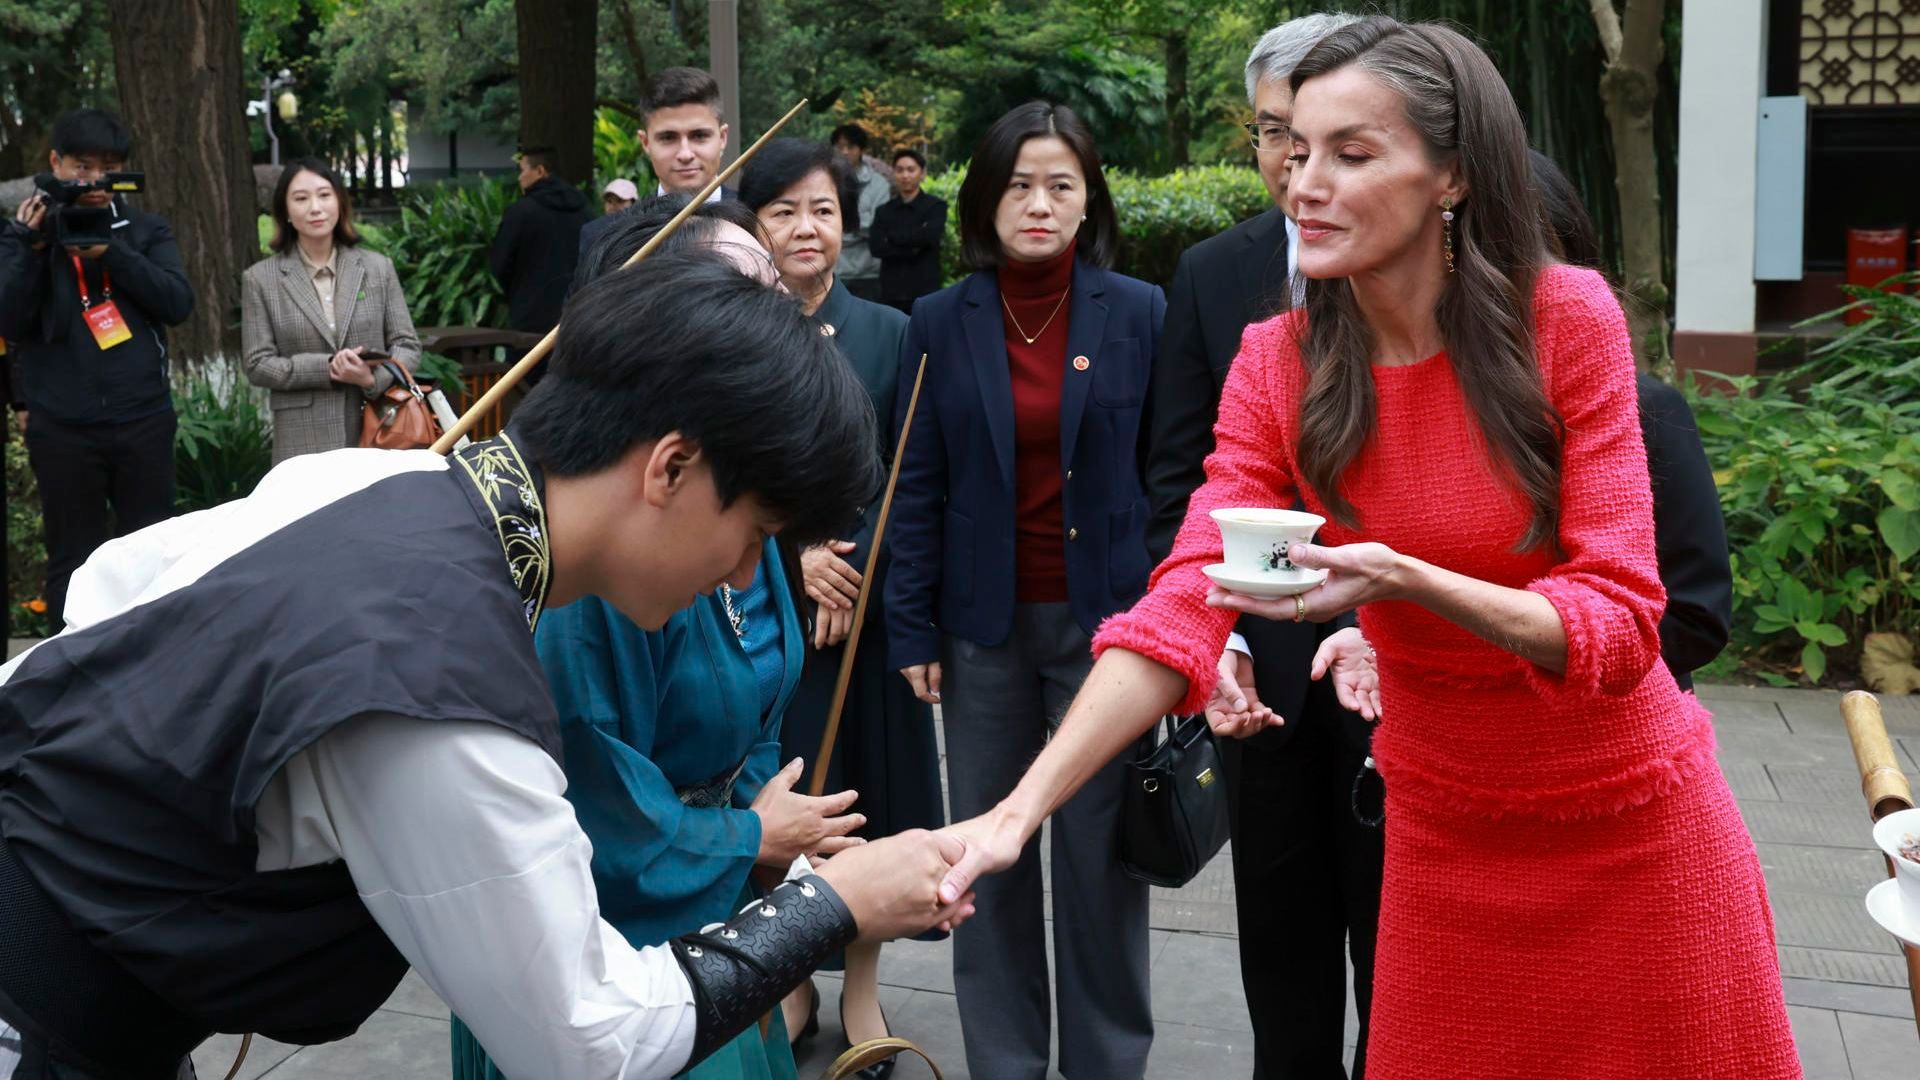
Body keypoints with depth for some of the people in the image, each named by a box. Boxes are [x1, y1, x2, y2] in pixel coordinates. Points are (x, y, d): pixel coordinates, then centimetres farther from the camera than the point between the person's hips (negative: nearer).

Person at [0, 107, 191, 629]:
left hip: (143, 418, 1)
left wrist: (109, 251, -15)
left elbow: (179, 303, -6)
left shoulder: (146, 230, 8)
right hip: (60, 427, -1)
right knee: (72, 558, 5)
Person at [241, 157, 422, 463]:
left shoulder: (378, 267, 10)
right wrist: (327, 367, -12)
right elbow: (258, 366, 2)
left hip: (378, 434, 1)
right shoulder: (260, 279, 6)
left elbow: (407, 345, 9)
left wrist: (374, 379, -12)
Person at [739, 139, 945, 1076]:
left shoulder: (887, 334, 1)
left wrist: (851, 577, -11)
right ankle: (790, 978, 25)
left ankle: (861, 985, 23)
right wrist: (791, 553, -12)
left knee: (864, 789, 7)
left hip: (864, 604, 0)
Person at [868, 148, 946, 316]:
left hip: (925, 293, -3)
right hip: (891, 293, 3)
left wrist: (892, 237, -4)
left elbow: (930, 235, -16)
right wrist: (913, 249, -11)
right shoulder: (884, 211, 12)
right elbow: (875, 247, -3)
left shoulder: (936, 206, 3)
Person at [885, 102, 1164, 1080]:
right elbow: (916, 487, 3)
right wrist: (912, 629, -1)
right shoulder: (940, 322, 2)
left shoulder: (1140, 313, -1)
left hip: (1103, 621, -1)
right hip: (984, 626, 2)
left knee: (1103, 854, 5)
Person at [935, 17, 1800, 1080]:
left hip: (1633, 819, -1)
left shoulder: (1566, 318, -17)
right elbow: (1179, 609, -18)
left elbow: (1618, 623, -19)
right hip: (1443, 826, 2)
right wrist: (1017, 810, -31)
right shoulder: (1277, 365, -10)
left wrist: (1406, 580, -37)